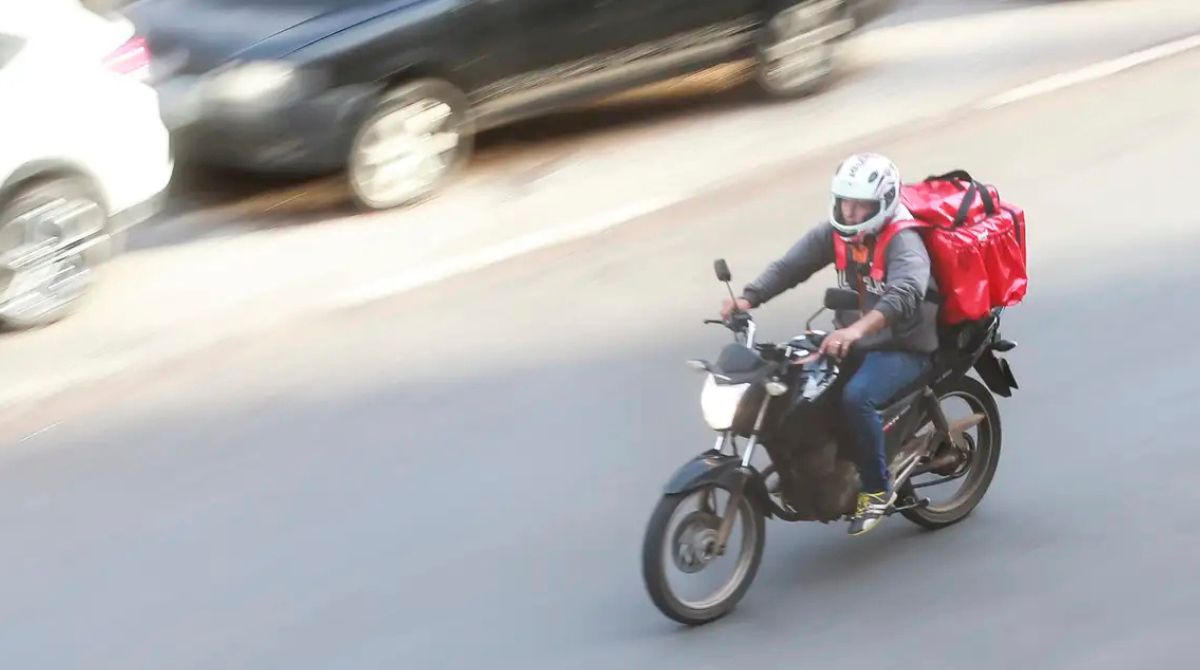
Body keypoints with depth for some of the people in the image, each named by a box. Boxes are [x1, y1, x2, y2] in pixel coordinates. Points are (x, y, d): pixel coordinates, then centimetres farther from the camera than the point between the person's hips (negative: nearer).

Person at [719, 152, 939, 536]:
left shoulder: (903, 243, -21)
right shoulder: (835, 234, 1)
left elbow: (905, 293, -40)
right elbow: (790, 266, -7)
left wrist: (857, 330, -57)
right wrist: (748, 298, -27)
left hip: (903, 349, -8)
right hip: (853, 341, 8)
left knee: (856, 396, -33)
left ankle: (878, 489, -16)